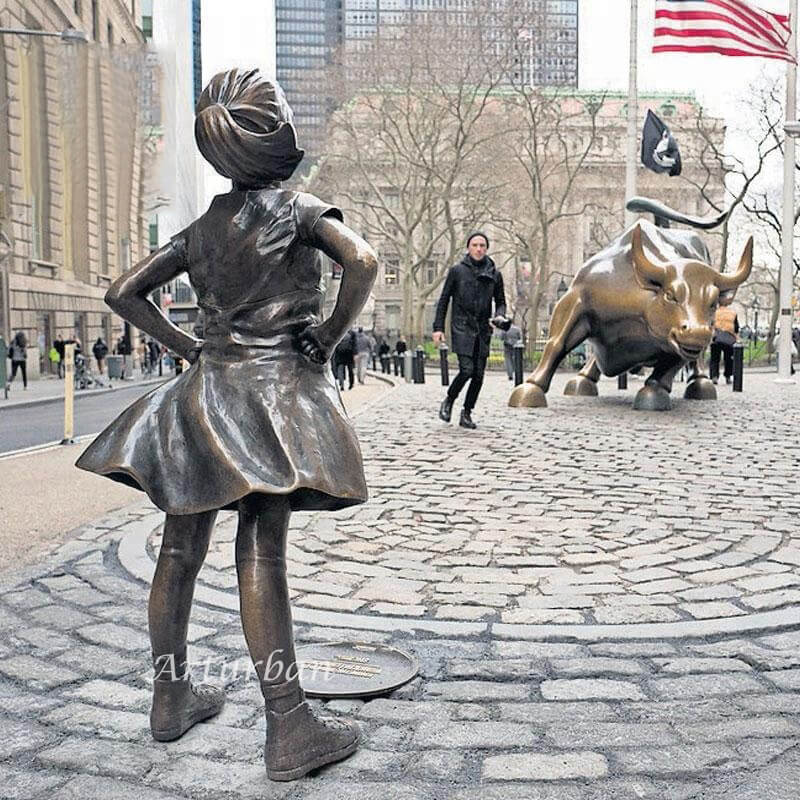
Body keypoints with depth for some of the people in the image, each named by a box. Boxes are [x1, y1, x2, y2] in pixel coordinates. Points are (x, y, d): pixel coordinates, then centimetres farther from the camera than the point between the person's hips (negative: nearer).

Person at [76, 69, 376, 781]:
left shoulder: (205, 225, 13)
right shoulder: (299, 208, -3)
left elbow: (123, 292, 14)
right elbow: (363, 260, -21)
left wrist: (187, 346, 14)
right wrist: (330, 337, -10)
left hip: (205, 389, 6)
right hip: (276, 384, -6)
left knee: (182, 548, 11)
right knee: (262, 554, -9)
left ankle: (171, 696, 26)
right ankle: (289, 728, -4)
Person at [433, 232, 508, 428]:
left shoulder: (495, 274, 9)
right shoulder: (457, 270, 1)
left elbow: (500, 302, 18)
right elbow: (444, 300, 4)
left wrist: (500, 316, -5)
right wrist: (438, 327, -2)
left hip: (483, 329, 4)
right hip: (461, 327, -3)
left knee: (479, 374, 0)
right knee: (467, 370, -16)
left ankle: (466, 413, 13)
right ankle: (448, 401, 10)